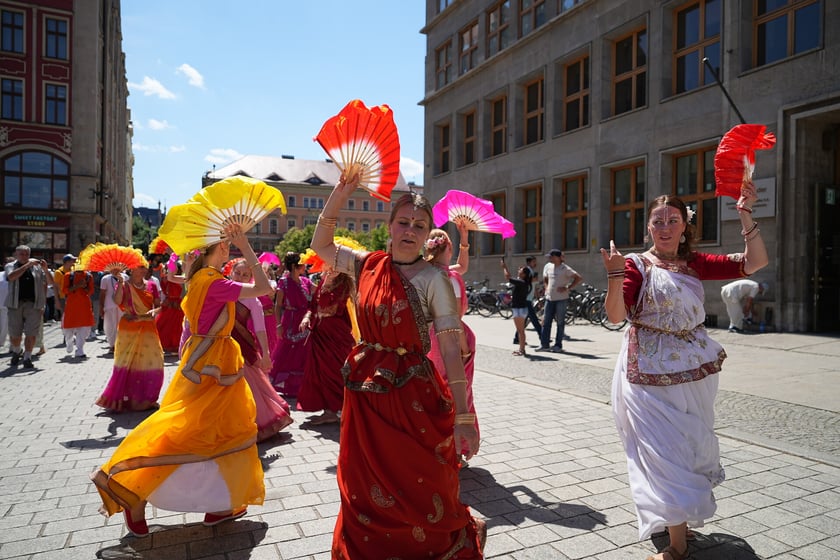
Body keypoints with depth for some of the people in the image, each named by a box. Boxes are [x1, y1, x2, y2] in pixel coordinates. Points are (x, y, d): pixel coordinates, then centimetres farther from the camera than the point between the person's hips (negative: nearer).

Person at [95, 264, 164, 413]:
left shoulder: (151, 285, 7)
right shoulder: (123, 284, -1)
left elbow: (159, 306, 8)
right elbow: (117, 301, -19)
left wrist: (154, 311, -13)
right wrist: (120, 281, -22)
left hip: (148, 329, 3)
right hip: (128, 329, -3)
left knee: (151, 364, 2)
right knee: (126, 364, -1)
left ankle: (145, 399, 18)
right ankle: (120, 400, 13)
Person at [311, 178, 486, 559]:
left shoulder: (433, 279, -12)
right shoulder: (367, 265, 2)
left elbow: (451, 349, -15)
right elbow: (321, 244, 12)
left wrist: (463, 417, -19)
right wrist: (340, 193, 0)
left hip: (412, 396, -4)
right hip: (364, 394, 5)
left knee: (419, 496, 10)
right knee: (367, 494, 19)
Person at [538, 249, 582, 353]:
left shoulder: (565, 268, -10)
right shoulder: (548, 266, 8)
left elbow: (579, 278, -13)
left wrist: (568, 288, -15)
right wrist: (546, 288, 10)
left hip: (561, 298, -6)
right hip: (549, 298, 6)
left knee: (560, 322, 2)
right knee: (546, 322, 4)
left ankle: (558, 345, 10)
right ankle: (544, 344, 9)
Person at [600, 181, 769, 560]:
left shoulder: (694, 263, 5)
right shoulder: (637, 265, -9)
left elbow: (754, 263, 1)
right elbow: (615, 315, -19)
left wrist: (746, 214, -6)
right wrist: (614, 274, -34)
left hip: (694, 371, 6)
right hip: (651, 375, -5)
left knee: (691, 447, 18)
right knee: (666, 453, -1)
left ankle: (681, 520, 40)